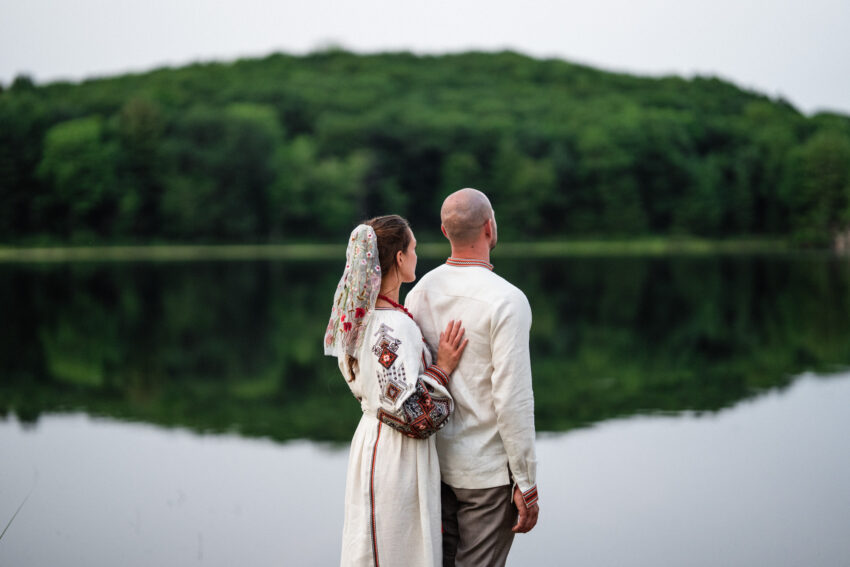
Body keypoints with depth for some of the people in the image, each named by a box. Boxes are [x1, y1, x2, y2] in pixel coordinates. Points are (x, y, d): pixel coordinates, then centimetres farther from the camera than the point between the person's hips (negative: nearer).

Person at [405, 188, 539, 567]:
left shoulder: (420, 293, 1)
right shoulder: (506, 301, -18)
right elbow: (512, 400, -21)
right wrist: (527, 483, -13)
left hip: (434, 462, 6)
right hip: (487, 471, -6)